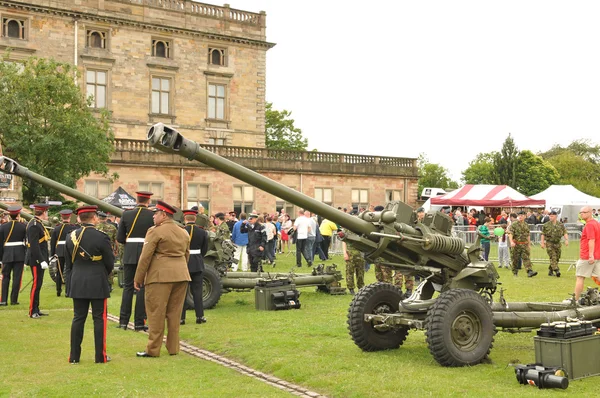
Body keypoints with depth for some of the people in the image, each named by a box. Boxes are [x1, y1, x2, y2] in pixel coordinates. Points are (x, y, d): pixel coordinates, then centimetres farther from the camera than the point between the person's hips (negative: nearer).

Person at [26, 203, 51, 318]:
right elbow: (34, 245, -23)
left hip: (40, 259, 10)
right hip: (36, 260, -10)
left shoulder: (38, 223, 13)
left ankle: (36, 309, 22)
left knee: (38, 284, 14)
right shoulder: (34, 225, -17)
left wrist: (44, 259, 18)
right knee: (36, 284, -5)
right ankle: (32, 311, 2)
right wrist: (42, 260, -25)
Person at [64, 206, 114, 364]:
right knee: (99, 318, 4)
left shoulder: (71, 237, 2)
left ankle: (74, 356, 14)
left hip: (77, 284, 5)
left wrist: (68, 283, 17)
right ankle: (100, 356, 8)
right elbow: (110, 263, -5)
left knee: (78, 318, 11)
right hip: (97, 284, -4)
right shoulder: (101, 237, -13)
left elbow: (68, 264, 9)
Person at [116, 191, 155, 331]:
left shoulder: (126, 214, 0)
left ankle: (123, 321, 13)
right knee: (143, 287, 4)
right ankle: (139, 322, 5)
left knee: (128, 286, 10)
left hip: (129, 254, 2)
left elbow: (119, 238, 1)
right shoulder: (153, 216, -6)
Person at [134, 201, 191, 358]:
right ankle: (173, 348, 16)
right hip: (181, 276, 7)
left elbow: (145, 257, -9)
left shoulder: (155, 231, -7)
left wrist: (138, 278, -3)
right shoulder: (184, 233, 13)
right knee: (175, 313, 12)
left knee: (156, 313, 0)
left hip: (160, 276, -6)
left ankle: (153, 349, 5)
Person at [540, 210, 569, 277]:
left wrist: (566, 240, -15)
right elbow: (543, 234, 4)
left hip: (557, 243, 3)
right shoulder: (546, 225, 0)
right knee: (553, 257, -16)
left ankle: (550, 271, 19)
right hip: (549, 243, -3)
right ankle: (556, 270, -23)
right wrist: (542, 242, -1)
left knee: (557, 258, 8)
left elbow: (565, 233, 1)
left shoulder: (561, 225, 5)